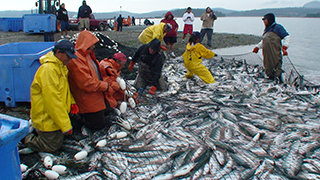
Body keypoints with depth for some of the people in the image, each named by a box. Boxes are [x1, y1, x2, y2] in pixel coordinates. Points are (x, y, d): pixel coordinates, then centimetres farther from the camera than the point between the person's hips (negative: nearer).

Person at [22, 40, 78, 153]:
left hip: (57, 117, 10)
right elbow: (52, 100, -29)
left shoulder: (61, 66, 5)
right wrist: (66, 125, -25)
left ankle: (35, 132, 31)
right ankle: (26, 139, 19)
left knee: (58, 142, 20)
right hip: (47, 120, -9)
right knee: (52, 147, 3)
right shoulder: (48, 69, -26)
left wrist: (71, 102, 1)